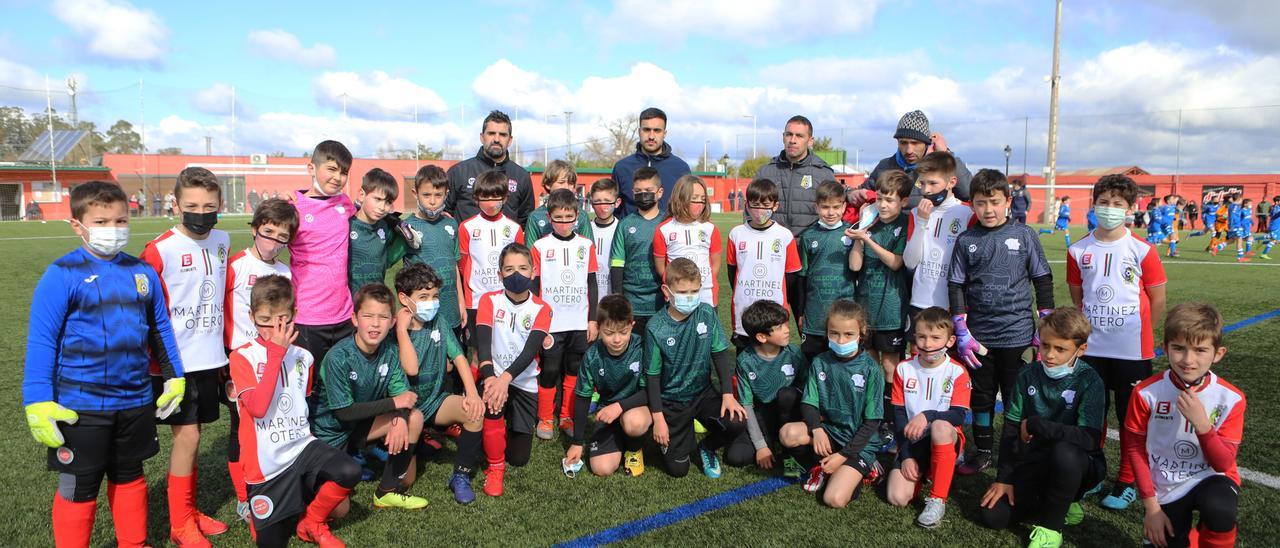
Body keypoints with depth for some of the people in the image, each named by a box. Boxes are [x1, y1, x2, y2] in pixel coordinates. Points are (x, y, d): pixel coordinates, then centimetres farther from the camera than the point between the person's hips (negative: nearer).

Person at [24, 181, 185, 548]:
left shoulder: (143, 273, 2)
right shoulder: (62, 275, -12)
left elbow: (161, 329, 12)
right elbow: (40, 342, -11)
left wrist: (174, 377, 12)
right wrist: (39, 403, -14)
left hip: (135, 401, 5)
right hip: (81, 406, -4)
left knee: (129, 476, 20)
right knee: (78, 488, 9)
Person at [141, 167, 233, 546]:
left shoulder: (222, 242, 5)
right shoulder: (160, 250, -13)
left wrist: (227, 348, 18)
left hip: (211, 359, 5)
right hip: (175, 361, -5)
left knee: (192, 434, 14)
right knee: (186, 434, -2)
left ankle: (189, 512, 27)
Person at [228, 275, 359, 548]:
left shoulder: (302, 357, 5)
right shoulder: (242, 357, -9)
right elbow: (257, 407, -25)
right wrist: (276, 352, -21)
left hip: (301, 447, 3)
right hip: (266, 464, -3)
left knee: (349, 472, -24)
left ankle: (311, 521, 2)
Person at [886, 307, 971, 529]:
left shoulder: (958, 373, -7)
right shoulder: (904, 369, 0)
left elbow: (958, 416, -16)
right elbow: (899, 415, -1)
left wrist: (927, 415, -34)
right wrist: (907, 456, -8)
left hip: (947, 440, -1)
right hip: (912, 443, 2)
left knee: (940, 426, -39)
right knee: (897, 498, -20)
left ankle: (937, 499, -23)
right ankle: (923, 473, 14)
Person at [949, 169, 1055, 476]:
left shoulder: (1024, 235, -1)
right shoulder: (966, 241, 2)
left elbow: (1043, 280, 4)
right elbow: (956, 286, 3)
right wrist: (961, 331, -3)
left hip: (1017, 332, -1)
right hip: (979, 333, 2)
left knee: (1015, 397, 7)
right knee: (981, 396, 12)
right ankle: (983, 452, 26)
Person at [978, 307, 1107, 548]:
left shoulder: (1089, 381, -15)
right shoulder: (1028, 376, -3)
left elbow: (1089, 438, -27)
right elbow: (1011, 430, -1)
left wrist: (1035, 425, -28)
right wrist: (1004, 478, -6)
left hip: (1078, 465, -4)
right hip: (1035, 463, 4)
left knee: (1064, 451, -40)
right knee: (991, 515, -14)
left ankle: (1051, 525, -14)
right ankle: (1061, 506, 11)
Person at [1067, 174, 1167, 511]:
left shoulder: (1143, 251, -7)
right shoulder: (1079, 251, 1)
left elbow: (1157, 300, 0)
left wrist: (1137, 332, 4)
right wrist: (1090, 326, 7)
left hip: (1132, 351, -2)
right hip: (1091, 348, 3)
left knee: (1131, 417, 8)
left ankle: (1128, 482, 22)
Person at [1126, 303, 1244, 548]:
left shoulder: (1231, 398, -14)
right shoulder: (1146, 392, -15)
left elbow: (1223, 464, -14)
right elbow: (1135, 446, -5)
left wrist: (1201, 423, -30)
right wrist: (1151, 506, -6)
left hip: (1211, 479, 0)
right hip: (1165, 488, 1)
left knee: (1219, 510, -33)